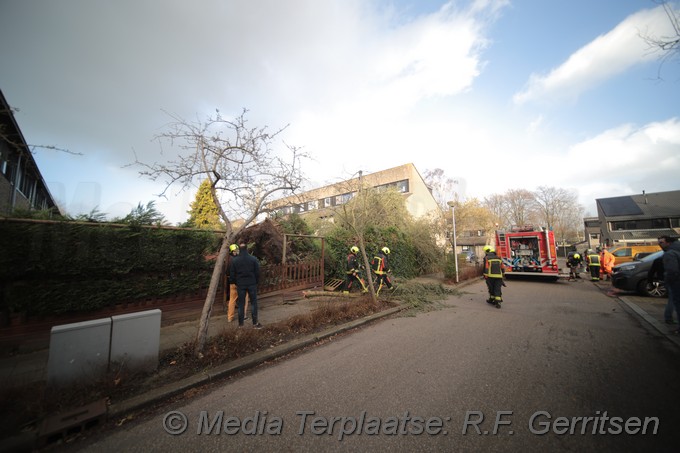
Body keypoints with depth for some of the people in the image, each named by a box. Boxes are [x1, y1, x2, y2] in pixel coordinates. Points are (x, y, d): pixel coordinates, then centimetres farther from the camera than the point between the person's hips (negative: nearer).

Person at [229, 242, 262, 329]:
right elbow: (257, 272, -4)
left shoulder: (234, 260, -2)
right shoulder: (253, 259, -7)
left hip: (240, 285, 1)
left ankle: (240, 323, 18)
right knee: (253, 303, 7)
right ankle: (255, 323, 8)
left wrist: (236, 282, 16)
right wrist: (256, 282, 9)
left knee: (241, 304, 11)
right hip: (252, 284, -1)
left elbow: (232, 274, 2)